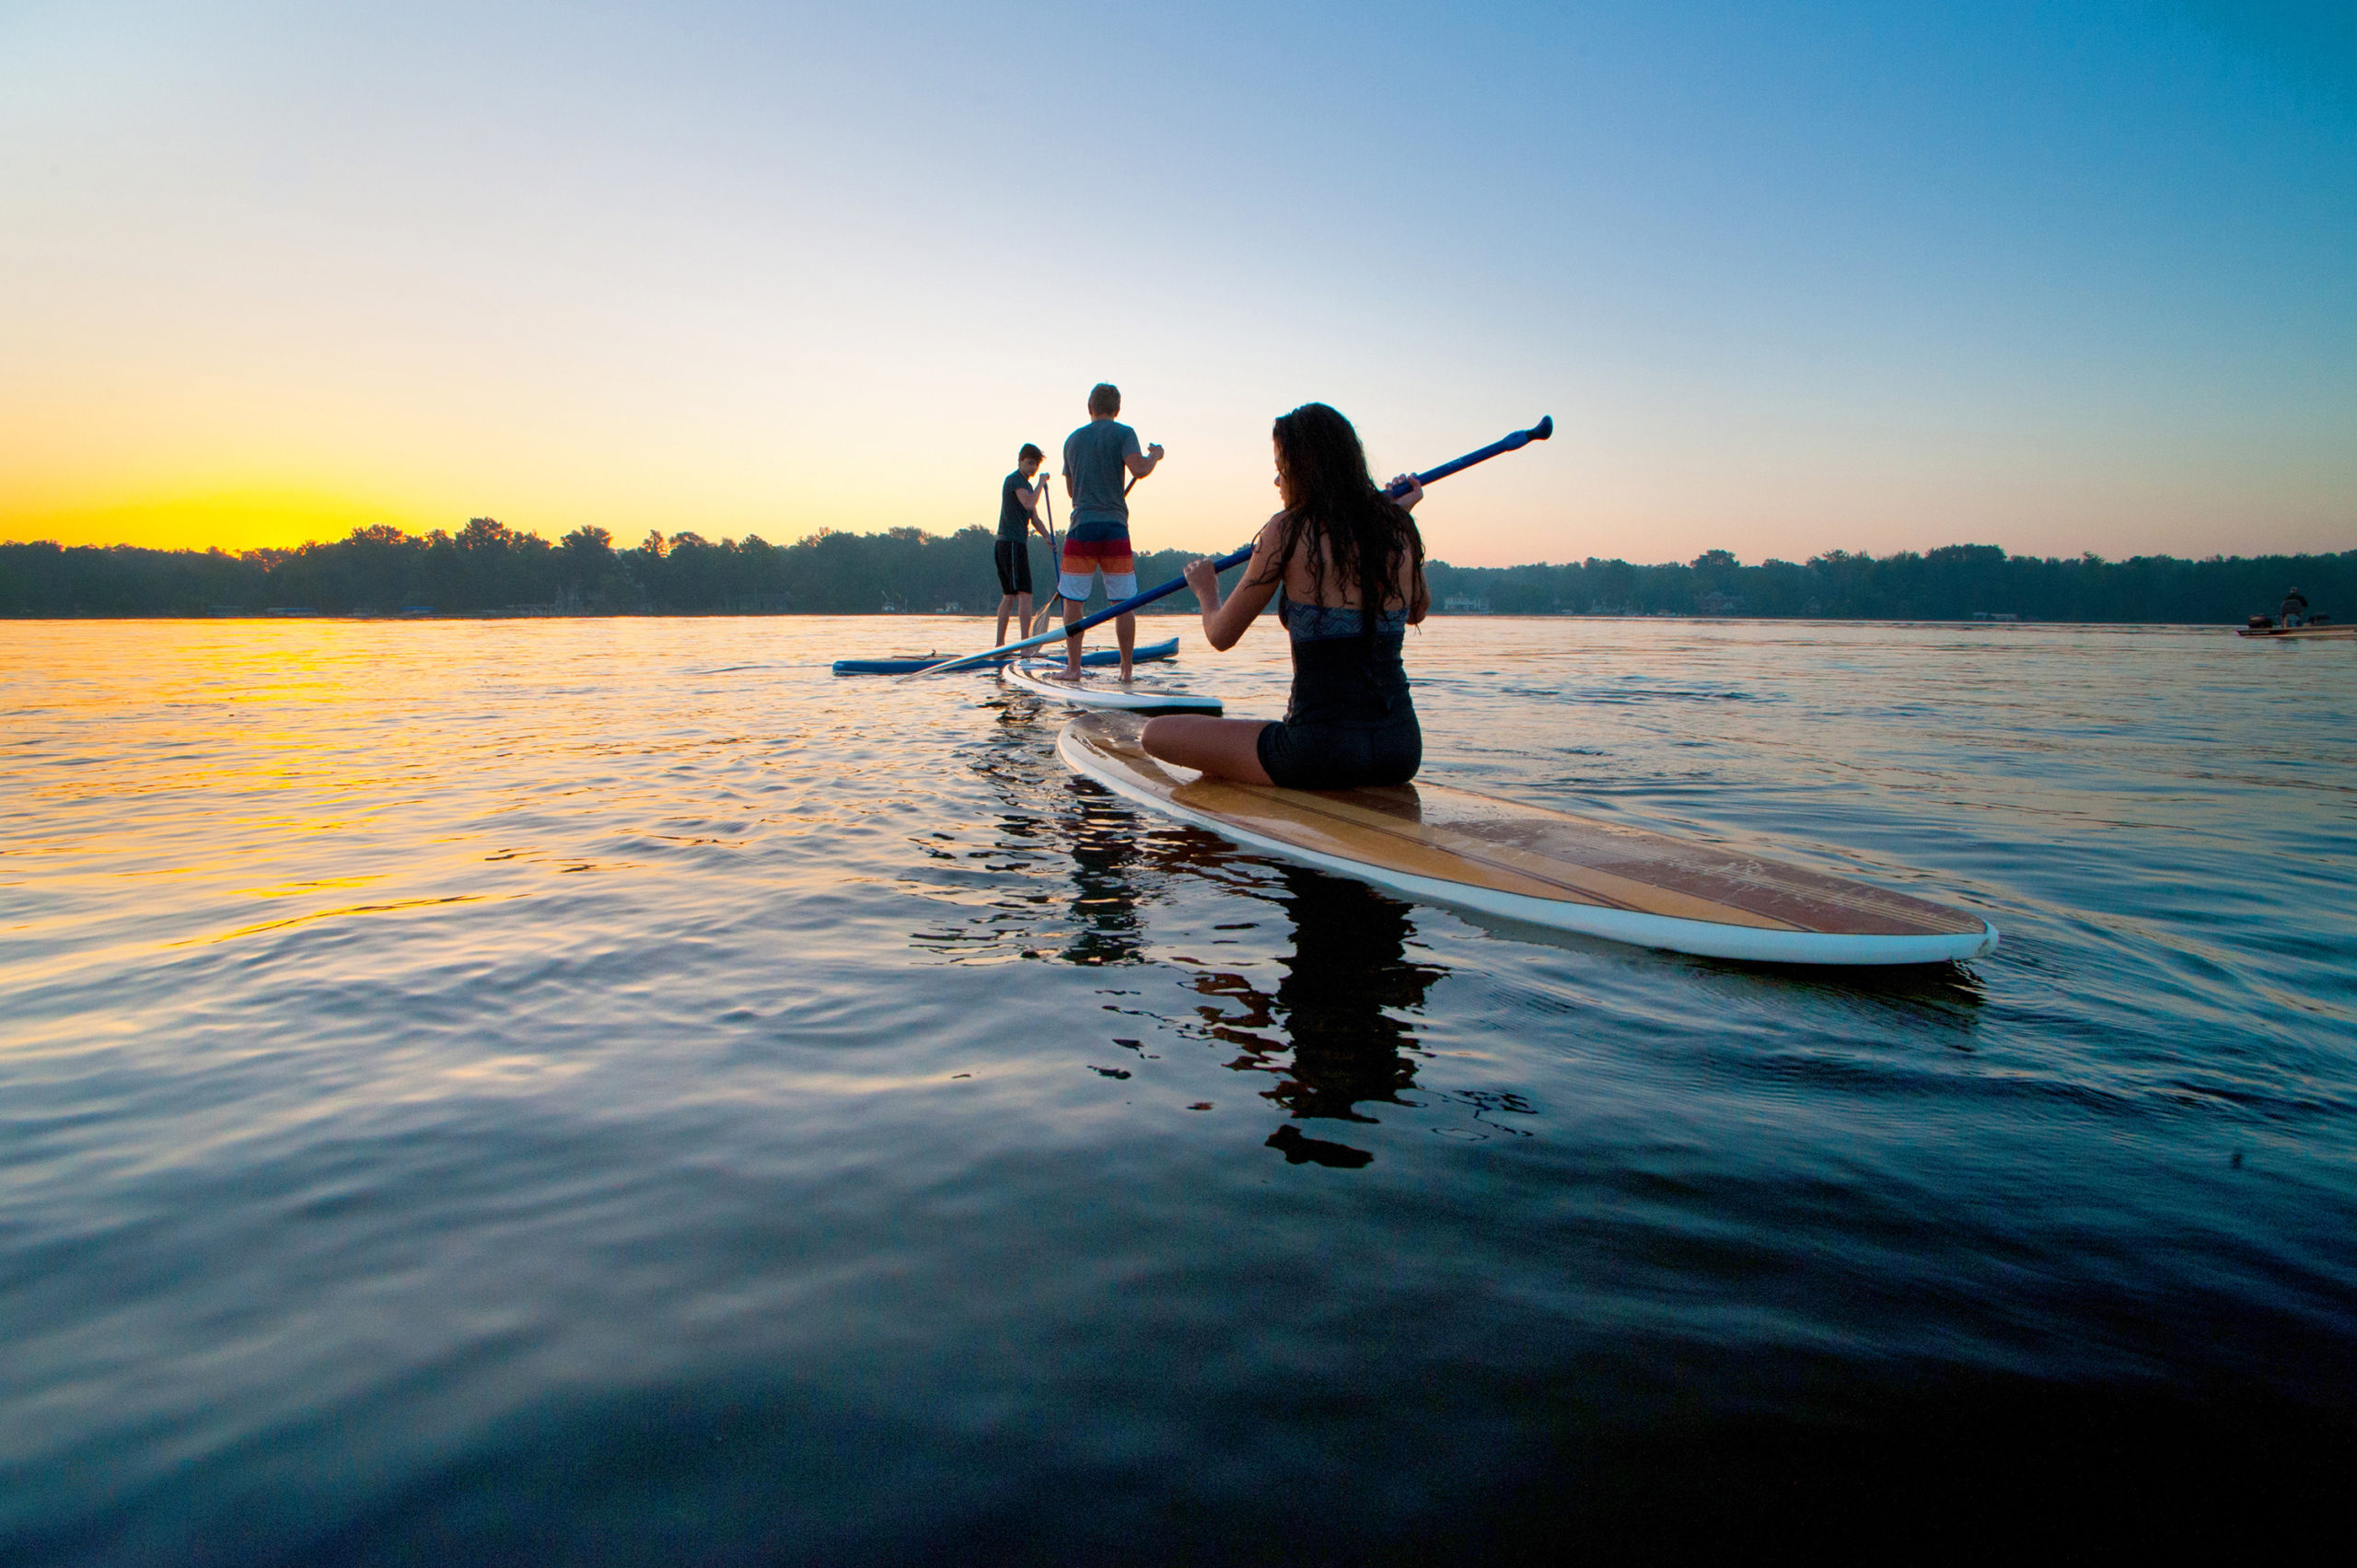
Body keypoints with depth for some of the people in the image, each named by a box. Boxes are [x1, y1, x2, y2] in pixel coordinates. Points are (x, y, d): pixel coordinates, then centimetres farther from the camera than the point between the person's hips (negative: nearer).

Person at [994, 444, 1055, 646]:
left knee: (1009, 596, 11)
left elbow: (1034, 518, 21)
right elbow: (1029, 503, -24)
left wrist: (1047, 536, 7)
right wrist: (1041, 483, -11)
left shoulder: (1027, 485, 22)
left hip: (1015, 544, 10)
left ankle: (999, 645, 14)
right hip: (1012, 543, -10)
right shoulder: (1014, 479, -7)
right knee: (1025, 594, -13)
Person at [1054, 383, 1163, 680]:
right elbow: (1138, 469, -14)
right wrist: (1155, 455, 6)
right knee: (1123, 602, 4)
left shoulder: (1073, 439, 14)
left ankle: (1073, 666, 1)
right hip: (1115, 525, -1)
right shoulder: (1123, 433, 2)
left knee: (1073, 600, 5)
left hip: (1082, 525, 2)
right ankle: (1126, 669, 5)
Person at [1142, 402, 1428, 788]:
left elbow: (1221, 636, 0)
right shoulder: (1398, 530, 4)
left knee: (1157, 734, 6)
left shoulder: (1288, 531, -10)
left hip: (1323, 752, -7)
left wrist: (1207, 590, 22)